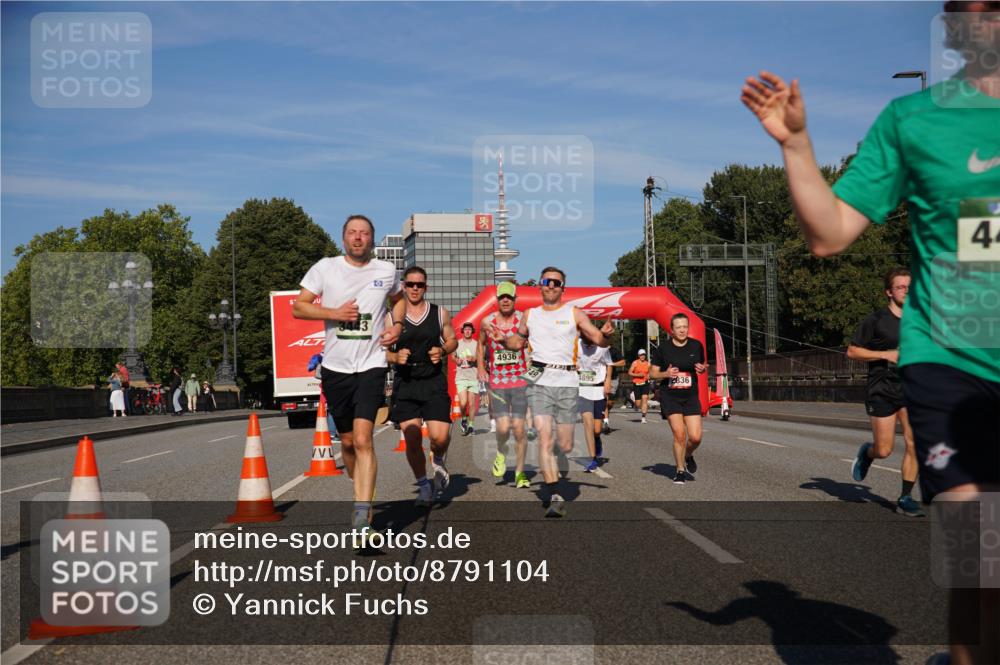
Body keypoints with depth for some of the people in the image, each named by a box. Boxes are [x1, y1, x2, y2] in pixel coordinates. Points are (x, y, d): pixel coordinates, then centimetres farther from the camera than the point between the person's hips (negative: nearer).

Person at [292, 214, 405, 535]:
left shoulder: (386, 270, 6)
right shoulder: (325, 267, 1)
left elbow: (398, 299, 26)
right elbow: (298, 307, 1)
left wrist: (397, 325, 7)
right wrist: (334, 312, -14)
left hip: (371, 365, -1)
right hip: (335, 366, 2)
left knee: (363, 439, -17)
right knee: (347, 442, 12)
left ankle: (362, 512, -19)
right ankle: (363, 495, 36)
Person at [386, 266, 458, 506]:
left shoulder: (440, 313, 5)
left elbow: (452, 340, 16)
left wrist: (442, 351, -6)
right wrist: (395, 357, -15)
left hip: (434, 381, 0)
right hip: (405, 383, 0)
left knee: (440, 436, -12)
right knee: (412, 439, -2)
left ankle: (438, 461, 25)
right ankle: (424, 486, 18)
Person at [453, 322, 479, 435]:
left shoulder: (476, 344, 5)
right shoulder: (457, 343, 9)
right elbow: (452, 355, 21)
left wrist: (474, 359, -17)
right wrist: (456, 360, -1)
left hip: (474, 376, 0)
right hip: (461, 377, 0)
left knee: (472, 403, 1)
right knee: (463, 403, -12)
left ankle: (471, 425, 13)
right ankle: (464, 419, 15)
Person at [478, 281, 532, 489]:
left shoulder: (523, 320, -5)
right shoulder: (487, 322, 2)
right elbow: (481, 343, 19)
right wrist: (480, 368, 12)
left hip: (521, 381, -1)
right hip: (497, 382, 1)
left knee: (519, 428, -1)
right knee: (503, 427, -10)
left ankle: (520, 473, 14)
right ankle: (501, 452, 25)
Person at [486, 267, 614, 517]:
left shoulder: (574, 313, 9)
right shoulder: (530, 314, 14)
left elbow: (599, 340, 6)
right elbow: (518, 342, 26)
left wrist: (606, 334, -17)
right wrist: (503, 339, 5)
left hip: (567, 381, 0)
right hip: (539, 381, 0)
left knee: (566, 446, 2)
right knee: (544, 438, -16)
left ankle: (551, 482, 28)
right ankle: (555, 496, -19)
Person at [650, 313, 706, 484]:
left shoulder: (696, 345, 2)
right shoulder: (664, 348, -4)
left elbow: (703, 366, 17)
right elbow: (653, 373, 2)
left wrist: (703, 369, -7)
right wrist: (666, 374, -18)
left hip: (691, 396, 2)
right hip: (669, 397, -2)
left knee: (695, 437, -7)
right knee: (679, 434, -11)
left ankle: (688, 456, 28)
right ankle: (680, 470, 10)